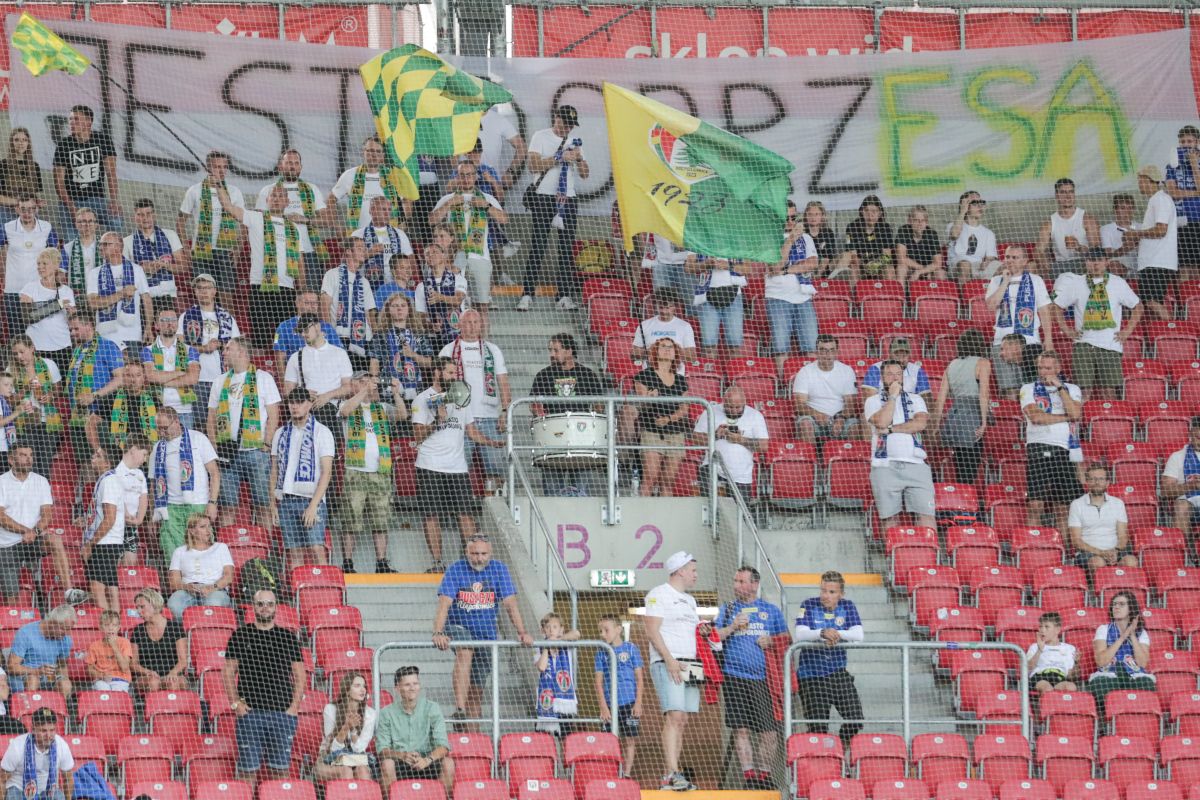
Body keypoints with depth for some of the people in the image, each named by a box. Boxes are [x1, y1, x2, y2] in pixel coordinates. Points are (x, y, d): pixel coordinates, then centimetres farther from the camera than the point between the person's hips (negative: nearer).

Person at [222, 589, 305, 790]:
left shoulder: (288, 637, 11)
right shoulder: (241, 636, 7)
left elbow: (300, 675, 12)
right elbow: (227, 673, 7)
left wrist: (295, 706, 0)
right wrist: (235, 703, -4)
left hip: (283, 713, 1)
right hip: (250, 712, -1)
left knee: (280, 769, 1)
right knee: (248, 769, -4)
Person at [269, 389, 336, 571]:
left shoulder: (322, 432, 1)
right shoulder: (281, 433, 15)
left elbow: (326, 472, -5)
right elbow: (274, 471, 17)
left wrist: (313, 505, -14)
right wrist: (273, 504, 7)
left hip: (311, 500, -4)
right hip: (285, 500, 4)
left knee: (316, 550, -15)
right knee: (294, 554, 1)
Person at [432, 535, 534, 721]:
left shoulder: (499, 569, -2)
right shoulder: (455, 570, -9)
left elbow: (510, 603, -5)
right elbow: (444, 603, -19)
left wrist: (522, 633, -16)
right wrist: (438, 633, -33)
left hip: (487, 633, 3)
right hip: (458, 627, -3)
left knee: (477, 688, 1)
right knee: (465, 652, -35)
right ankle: (459, 711, -42)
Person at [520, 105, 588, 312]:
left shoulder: (574, 141, 16)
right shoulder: (540, 137, 2)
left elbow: (585, 174, 14)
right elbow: (533, 165, -11)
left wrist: (579, 158, -6)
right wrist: (560, 157, -15)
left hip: (568, 199, 5)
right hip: (543, 196, -5)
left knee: (567, 247, 0)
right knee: (538, 245, -9)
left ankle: (565, 296, 0)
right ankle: (527, 295, -10)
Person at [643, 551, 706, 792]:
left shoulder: (689, 600, 24)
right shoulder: (659, 594, -2)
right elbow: (652, 630, -11)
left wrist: (703, 631, 8)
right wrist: (669, 659, -19)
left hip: (689, 666, 9)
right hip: (667, 664, -9)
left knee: (682, 722, 3)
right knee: (674, 717, -19)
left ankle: (669, 778, 3)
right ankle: (673, 774, -27)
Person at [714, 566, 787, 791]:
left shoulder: (771, 610, 15)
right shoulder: (727, 610, 15)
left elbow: (785, 639, 15)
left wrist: (771, 641, -5)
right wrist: (733, 627, -7)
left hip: (764, 677, 0)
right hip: (735, 677, 0)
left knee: (769, 731, -5)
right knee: (741, 729, -5)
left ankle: (763, 775, 5)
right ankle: (748, 776, -3)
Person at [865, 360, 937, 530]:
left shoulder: (916, 400, 18)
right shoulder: (873, 401, 12)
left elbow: (921, 423, -1)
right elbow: (882, 422, -8)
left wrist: (890, 429, -5)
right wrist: (892, 396, 0)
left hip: (915, 465, 1)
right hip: (885, 466, -1)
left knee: (926, 514, -10)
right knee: (889, 517, -5)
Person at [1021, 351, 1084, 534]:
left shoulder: (1071, 389, 15)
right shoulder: (1028, 389, 11)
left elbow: (1076, 413, -5)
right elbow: (1035, 417, -6)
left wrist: (1060, 387, -2)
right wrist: (1066, 418, -1)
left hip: (1063, 449, 2)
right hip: (1038, 448, -1)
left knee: (1062, 506, 2)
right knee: (1036, 504, -11)